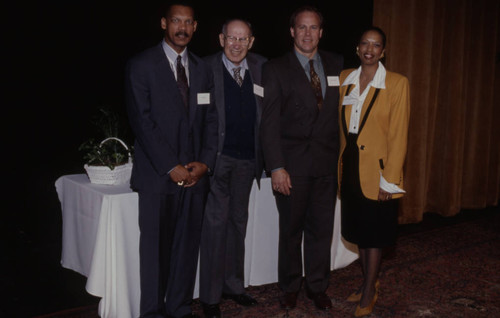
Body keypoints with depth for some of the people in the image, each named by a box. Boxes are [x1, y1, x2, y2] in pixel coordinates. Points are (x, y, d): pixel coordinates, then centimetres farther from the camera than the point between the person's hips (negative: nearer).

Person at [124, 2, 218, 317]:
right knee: (156, 247, 3)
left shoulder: (202, 68, 13)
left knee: (188, 245, 7)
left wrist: (205, 162, -3)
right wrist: (171, 167, -13)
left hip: (195, 173, 4)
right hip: (158, 174, -4)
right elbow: (142, 121, -8)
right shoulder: (141, 65, -1)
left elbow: (211, 119, 11)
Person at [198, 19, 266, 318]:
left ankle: (233, 285, 31)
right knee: (216, 222, -1)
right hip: (219, 156, -4)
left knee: (238, 220, 15)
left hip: (247, 157, 5)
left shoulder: (260, 67, 4)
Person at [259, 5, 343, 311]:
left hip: (327, 163, 2)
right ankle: (290, 287, 28)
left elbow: (342, 111, 10)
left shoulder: (337, 64, 8)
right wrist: (276, 167, -12)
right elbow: (269, 122, -5)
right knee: (291, 229, 10)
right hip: (292, 164, -2)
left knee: (322, 229, 10)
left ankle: (318, 286, 28)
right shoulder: (276, 69, 0)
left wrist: (343, 156, 0)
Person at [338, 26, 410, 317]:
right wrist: (339, 166, 4)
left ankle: (369, 292, 24)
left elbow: (399, 135, -11)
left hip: (376, 168, -5)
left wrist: (389, 180, -14)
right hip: (350, 165, 5)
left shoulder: (397, 84, -8)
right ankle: (370, 283, 35)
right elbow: (340, 126, 10)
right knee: (359, 230, 16)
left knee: (374, 234, 7)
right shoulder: (344, 79, 6)